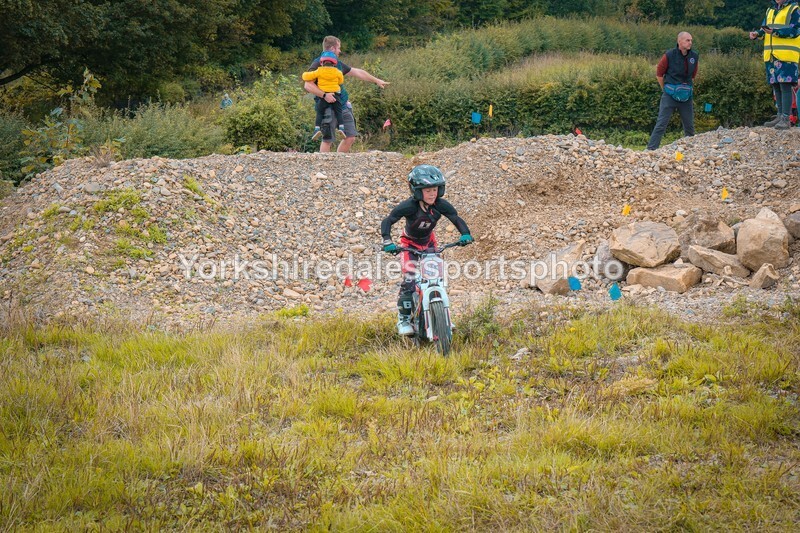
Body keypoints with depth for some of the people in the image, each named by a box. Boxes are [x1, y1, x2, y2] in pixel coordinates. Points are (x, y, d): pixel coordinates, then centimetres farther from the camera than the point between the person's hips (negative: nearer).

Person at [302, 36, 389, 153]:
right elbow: (308, 85, -20)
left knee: (350, 137, 5)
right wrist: (324, 95, -29)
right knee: (327, 140, -6)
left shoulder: (338, 64, 16)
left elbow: (357, 72, 27)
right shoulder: (318, 64, -9)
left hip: (343, 107, 8)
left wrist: (376, 81, 32)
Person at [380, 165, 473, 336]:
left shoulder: (441, 205, -21)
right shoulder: (409, 206, -31)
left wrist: (465, 234, -34)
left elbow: (456, 219, -15)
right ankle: (403, 319, -9)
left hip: (429, 242, 4)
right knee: (409, 280, -19)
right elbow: (387, 221, -29)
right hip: (410, 244, -4)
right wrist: (387, 241, -44)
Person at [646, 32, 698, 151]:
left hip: (686, 96, 4)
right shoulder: (669, 55, -10)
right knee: (661, 124, -9)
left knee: (689, 125, 10)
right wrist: (666, 89, 7)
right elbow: (659, 74, 1)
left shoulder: (694, 56, 2)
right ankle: (651, 149, -10)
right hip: (670, 96, -4)